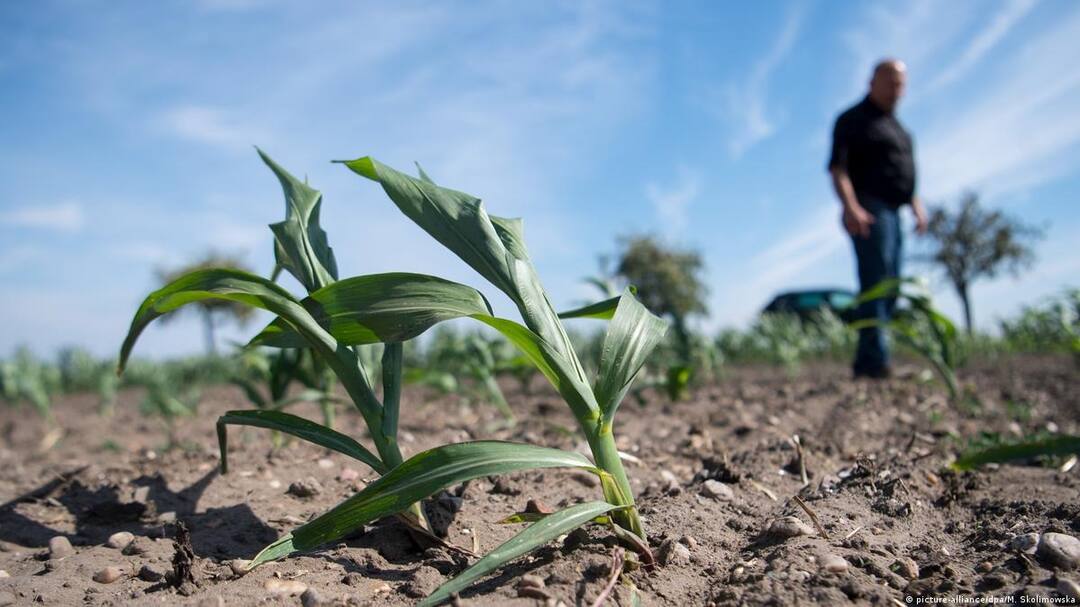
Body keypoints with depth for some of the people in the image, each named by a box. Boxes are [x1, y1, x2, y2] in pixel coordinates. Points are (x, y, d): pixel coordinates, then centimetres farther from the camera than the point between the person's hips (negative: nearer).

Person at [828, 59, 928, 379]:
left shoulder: (896, 126, 24)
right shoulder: (854, 119, -2)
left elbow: (906, 172, 31)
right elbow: (838, 167, -14)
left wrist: (918, 206, 18)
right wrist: (850, 206, -27)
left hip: (892, 212, 9)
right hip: (868, 213, -9)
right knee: (875, 284, -16)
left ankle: (864, 363, 9)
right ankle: (876, 361, -20)